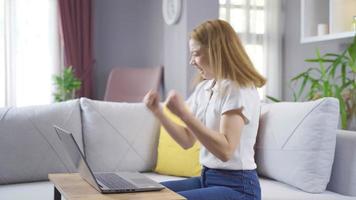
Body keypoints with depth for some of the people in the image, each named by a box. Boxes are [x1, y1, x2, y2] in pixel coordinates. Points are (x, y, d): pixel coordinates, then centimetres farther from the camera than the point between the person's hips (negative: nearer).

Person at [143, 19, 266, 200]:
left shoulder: (239, 90, -15)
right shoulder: (204, 88, 10)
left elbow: (225, 150, -26)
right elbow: (187, 141, 12)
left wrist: (184, 114, -27)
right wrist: (158, 112, 1)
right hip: (207, 178, 8)